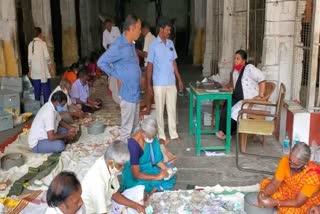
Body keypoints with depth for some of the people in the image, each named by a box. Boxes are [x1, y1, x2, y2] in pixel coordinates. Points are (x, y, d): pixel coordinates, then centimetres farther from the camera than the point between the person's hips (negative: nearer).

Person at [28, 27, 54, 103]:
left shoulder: (30, 44, 6)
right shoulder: (43, 43, -8)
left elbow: (29, 59, 9)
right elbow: (47, 57, -10)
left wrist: (30, 70, 16)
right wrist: (51, 68, -3)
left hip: (34, 71, 5)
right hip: (43, 71, -5)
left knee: (37, 89, 9)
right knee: (46, 89, 0)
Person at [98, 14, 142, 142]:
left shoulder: (131, 44, 9)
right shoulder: (119, 46, -19)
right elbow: (101, 62, -18)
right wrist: (117, 76, -15)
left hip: (135, 91, 9)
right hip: (128, 92, -9)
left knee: (135, 124, 19)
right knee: (127, 126, 2)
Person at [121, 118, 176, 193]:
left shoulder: (151, 137, -10)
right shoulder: (133, 145, -31)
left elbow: (156, 158, 2)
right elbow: (136, 174, -33)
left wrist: (165, 168, -16)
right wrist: (157, 177, -36)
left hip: (148, 168, 7)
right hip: (134, 176, -7)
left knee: (169, 175, -5)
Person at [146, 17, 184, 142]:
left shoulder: (171, 44, 7)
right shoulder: (153, 45, -9)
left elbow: (174, 62, 13)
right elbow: (149, 66, -8)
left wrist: (179, 79, 11)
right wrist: (149, 85, -10)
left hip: (171, 83, 5)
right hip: (159, 84, -5)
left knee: (172, 109, 10)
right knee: (160, 110, 5)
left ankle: (173, 134, 21)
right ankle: (161, 135, 16)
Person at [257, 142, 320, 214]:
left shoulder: (313, 176, -37)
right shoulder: (286, 160, -24)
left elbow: (298, 203, -31)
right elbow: (275, 183, -19)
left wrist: (275, 203, -40)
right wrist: (263, 193, -38)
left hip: (308, 200, -5)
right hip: (288, 189, 5)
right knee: (264, 183, -9)